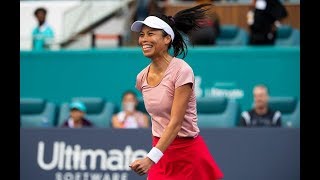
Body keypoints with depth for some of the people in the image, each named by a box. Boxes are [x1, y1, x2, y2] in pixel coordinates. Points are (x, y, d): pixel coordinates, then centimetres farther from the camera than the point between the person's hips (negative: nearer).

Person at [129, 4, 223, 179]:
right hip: (160, 150, 6)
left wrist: (151, 158, -29)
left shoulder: (182, 71, -16)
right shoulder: (142, 77, 5)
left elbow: (176, 122, -21)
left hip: (187, 152, -6)